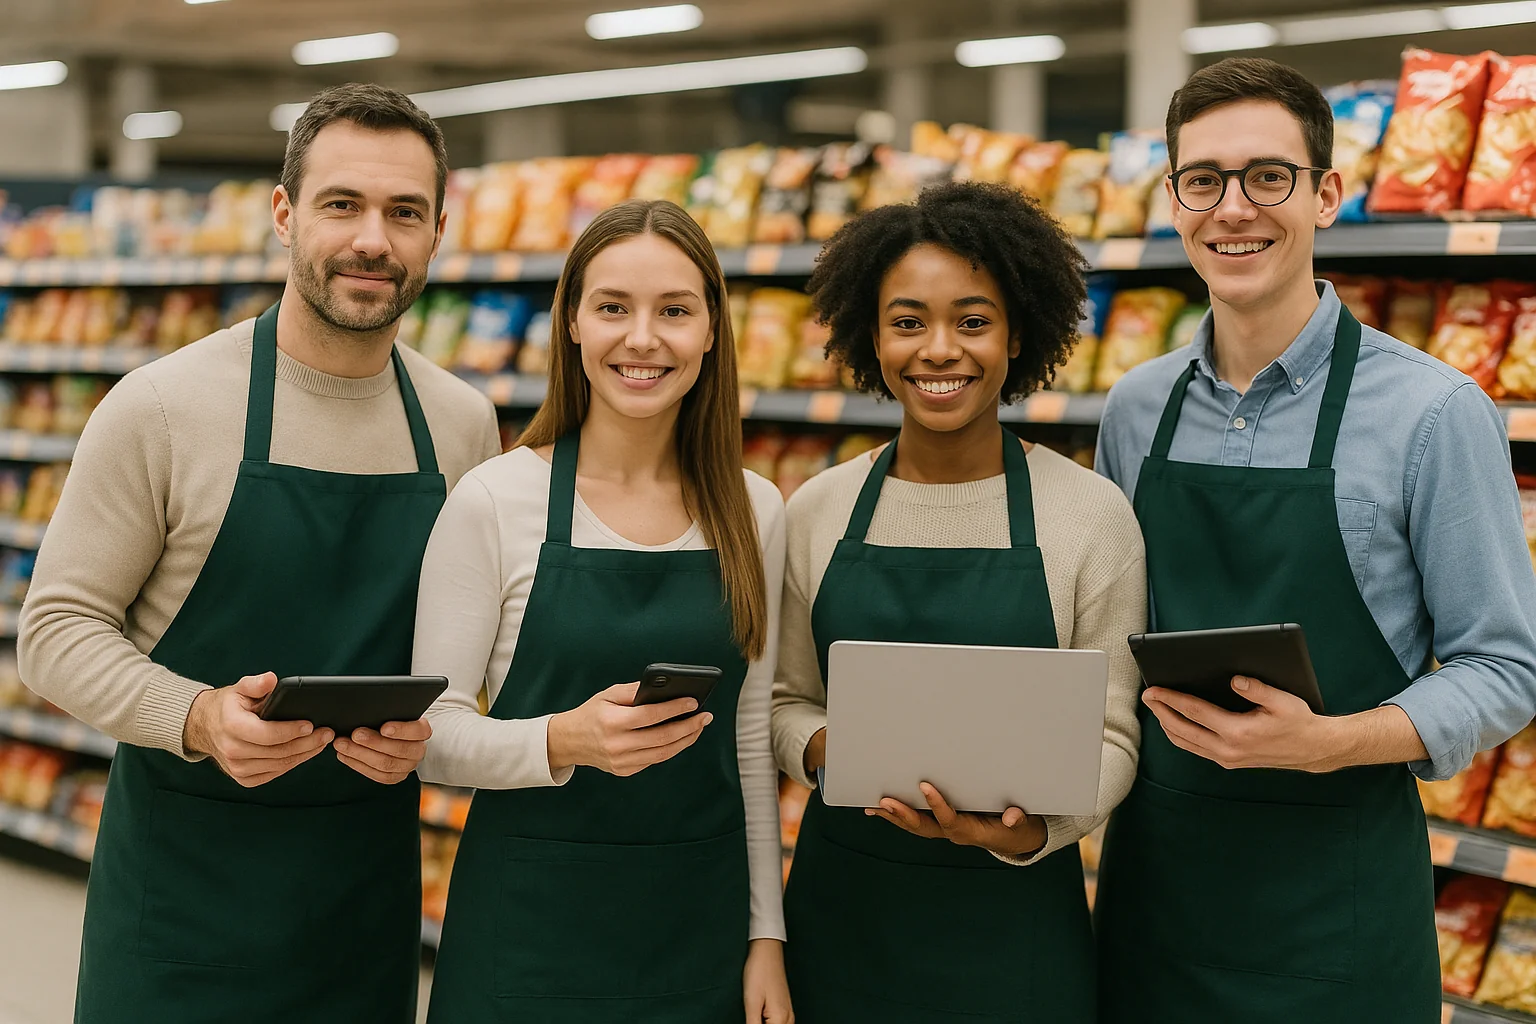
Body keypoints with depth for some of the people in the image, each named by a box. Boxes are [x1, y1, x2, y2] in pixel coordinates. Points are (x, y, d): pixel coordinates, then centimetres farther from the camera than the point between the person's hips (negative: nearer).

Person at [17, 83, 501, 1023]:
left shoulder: (465, 426, 3)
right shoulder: (160, 407, -10)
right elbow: (58, 627, -8)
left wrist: (426, 724, -9)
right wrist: (197, 718, -24)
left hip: (371, 872, 4)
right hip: (183, 878, -3)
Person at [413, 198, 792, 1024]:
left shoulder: (755, 511, 3)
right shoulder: (494, 501, -8)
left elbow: (752, 738, 9)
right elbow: (429, 733, -8)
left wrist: (766, 935, 7)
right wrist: (562, 742, -25)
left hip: (700, 920, 3)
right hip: (529, 927, -3)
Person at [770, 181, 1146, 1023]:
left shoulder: (1091, 514, -6)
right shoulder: (816, 511, 2)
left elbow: (1108, 734, -5)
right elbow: (787, 700, 10)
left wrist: (1030, 831, -22)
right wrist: (827, 750, -12)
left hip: (1014, 913, -2)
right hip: (843, 902, 2)